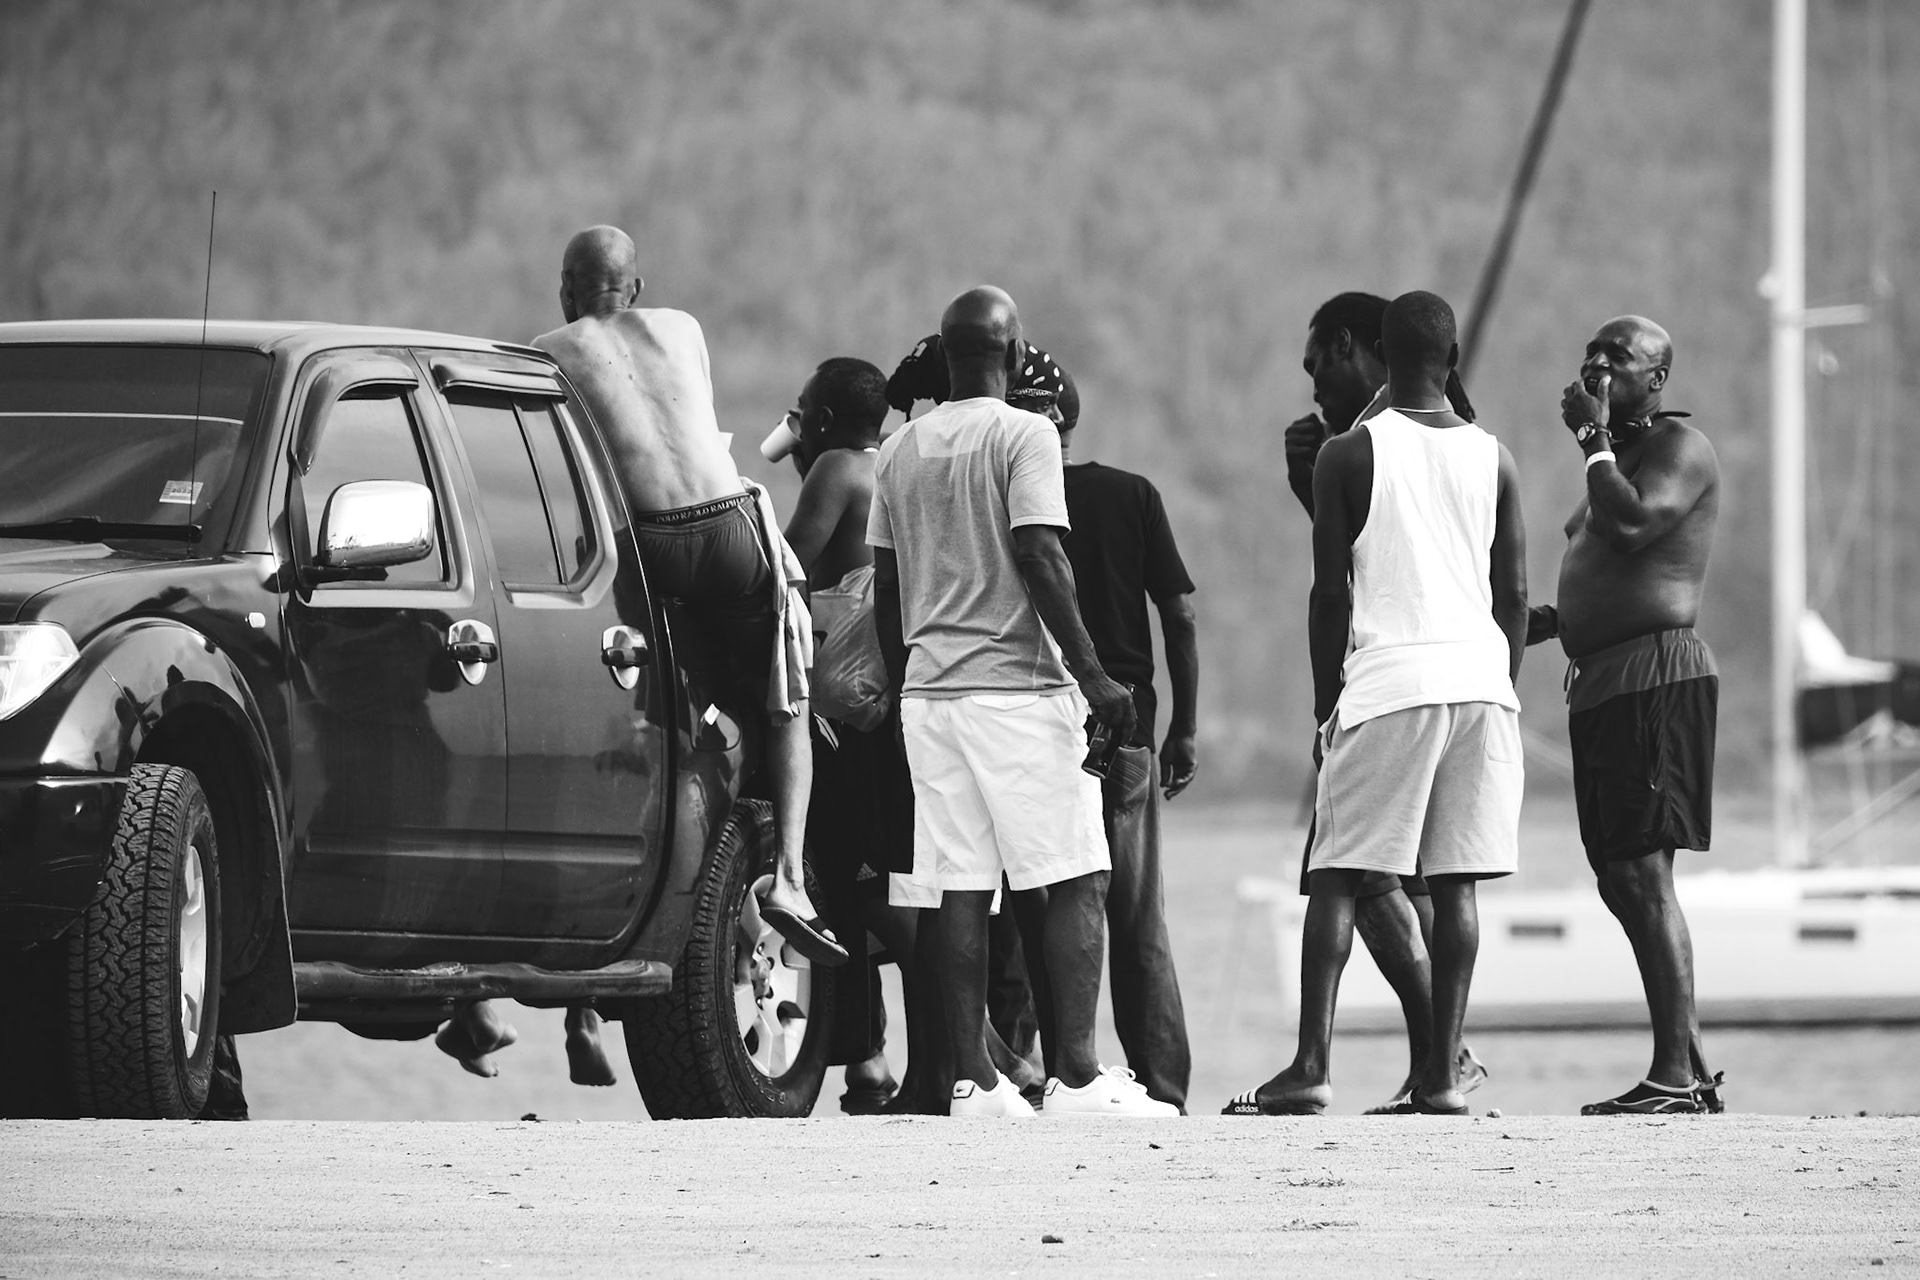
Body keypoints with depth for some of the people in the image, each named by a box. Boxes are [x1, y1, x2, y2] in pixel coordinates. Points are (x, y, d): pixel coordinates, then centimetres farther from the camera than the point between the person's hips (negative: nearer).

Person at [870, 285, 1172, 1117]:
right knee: (1077, 884, -4)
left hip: (930, 691, 6)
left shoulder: (901, 451, 12)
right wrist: (1091, 674, -14)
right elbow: (1039, 558, -15)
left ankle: (972, 1079, 2)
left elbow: (885, 587, 14)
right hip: (1018, 688, -6)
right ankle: (1077, 1076, -12)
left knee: (961, 893, 5)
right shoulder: (1023, 436, -7)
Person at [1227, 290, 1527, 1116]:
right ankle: (1442, 1073, 1)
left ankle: (1312, 1065, -10)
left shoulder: (1349, 456, -2)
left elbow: (1331, 594, -2)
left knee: (1338, 877, -1)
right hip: (1479, 678, 3)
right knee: (1454, 884, 4)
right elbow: (1514, 594, 10)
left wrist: (1326, 703, 6)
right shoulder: (1493, 459, 9)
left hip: (1387, 678, -3)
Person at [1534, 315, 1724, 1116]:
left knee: (1641, 873, -16)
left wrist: (1593, 437, -11)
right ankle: (1689, 1072, 12)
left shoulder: (1679, 447, -6)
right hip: (1600, 684, 11)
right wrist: (1547, 621, 17)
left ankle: (1677, 1077, -20)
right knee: (1622, 880, 9)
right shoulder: (1619, 456, 24)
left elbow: (1631, 526, -22)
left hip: (1656, 678, -11)